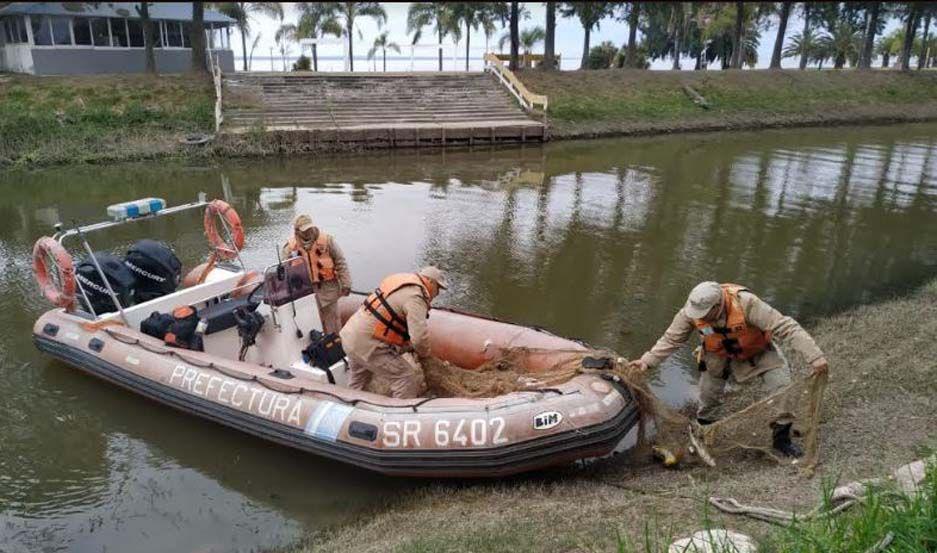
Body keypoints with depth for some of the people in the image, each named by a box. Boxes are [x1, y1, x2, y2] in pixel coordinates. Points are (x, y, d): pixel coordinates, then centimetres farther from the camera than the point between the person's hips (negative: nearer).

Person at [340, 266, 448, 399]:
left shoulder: (400, 279, 9)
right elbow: (419, 337, -26)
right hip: (368, 345, -10)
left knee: (357, 381, 32)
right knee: (410, 377, -2)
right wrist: (423, 355, -6)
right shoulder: (416, 296, -18)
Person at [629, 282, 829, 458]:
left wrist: (814, 357, -42)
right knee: (708, 396, 4)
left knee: (779, 382, -21)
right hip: (718, 355, 3)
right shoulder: (691, 312, -29)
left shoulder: (745, 303, -41)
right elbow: (671, 339, -17)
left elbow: (786, 328, -38)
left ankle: (781, 436, -1)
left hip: (756, 352, -2)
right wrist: (647, 361, -27)